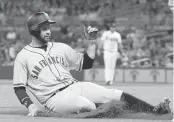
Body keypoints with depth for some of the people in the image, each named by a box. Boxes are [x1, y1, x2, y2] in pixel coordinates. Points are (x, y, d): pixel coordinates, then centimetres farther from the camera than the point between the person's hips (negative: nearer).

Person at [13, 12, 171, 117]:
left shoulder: (60, 48, 18)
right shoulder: (23, 57, 3)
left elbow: (86, 64, 22)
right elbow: (19, 88, -1)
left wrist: (92, 42, 9)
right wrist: (31, 106, -17)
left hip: (75, 86, 4)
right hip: (54, 98, -4)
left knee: (119, 95, -16)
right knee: (86, 105, -38)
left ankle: (156, 112, -23)